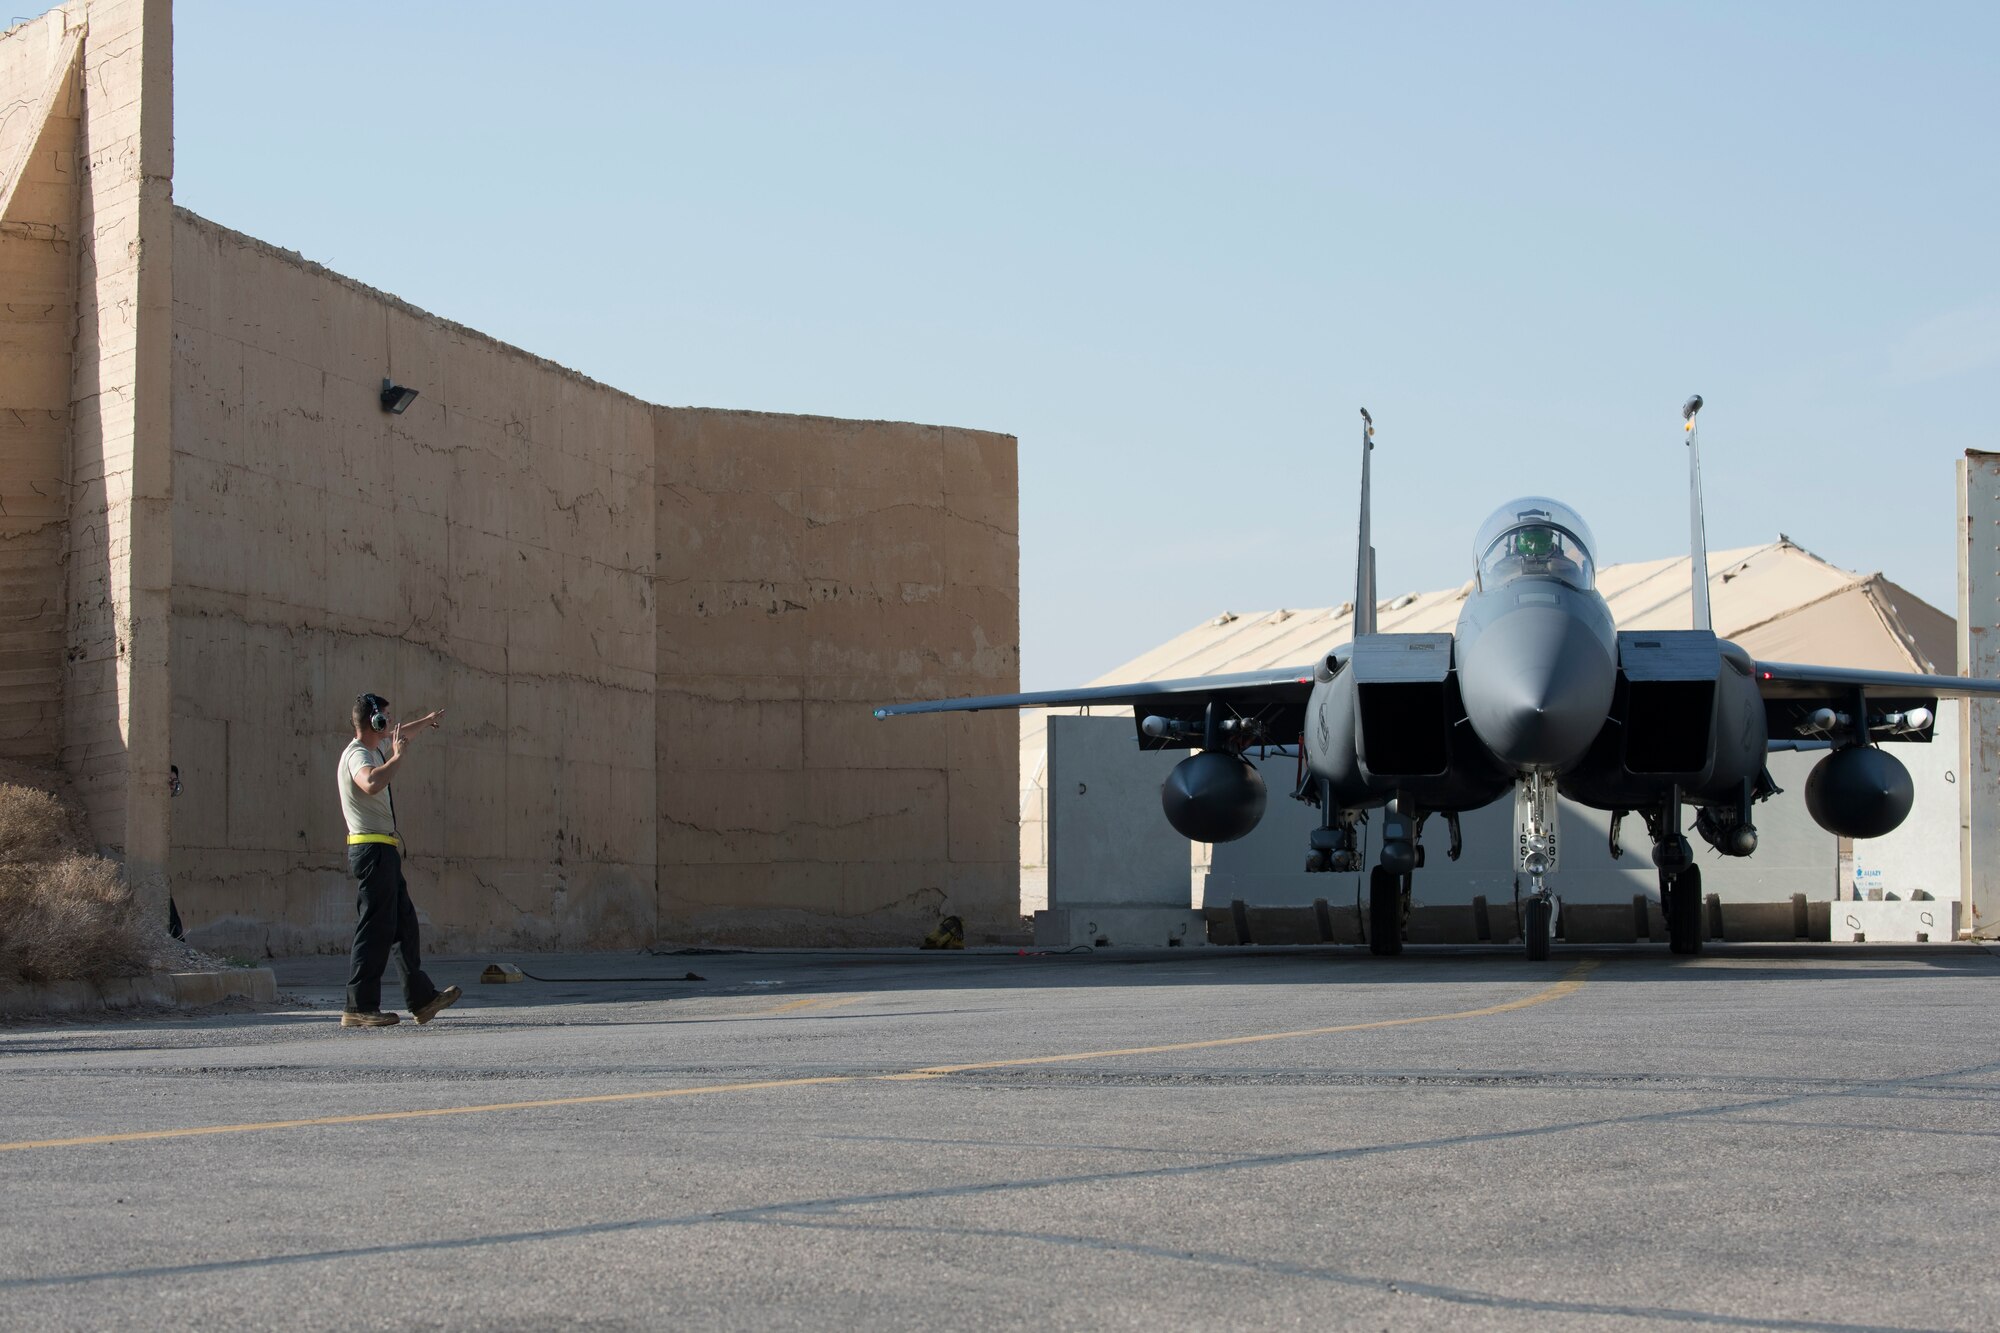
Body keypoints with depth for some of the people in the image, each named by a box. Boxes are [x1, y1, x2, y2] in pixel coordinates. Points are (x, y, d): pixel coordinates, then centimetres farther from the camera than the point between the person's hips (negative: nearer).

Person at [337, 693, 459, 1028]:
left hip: (383, 852, 11)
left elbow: (401, 735, 40)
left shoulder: (375, 748, 16)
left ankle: (422, 999, 17)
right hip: (373, 849, -11)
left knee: (404, 923, 13)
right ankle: (359, 1007, -11)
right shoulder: (358, 755, -14)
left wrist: (427, 721, 57)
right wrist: (397, 757, -24)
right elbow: (371, 783, -38)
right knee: (376, 927, -11)